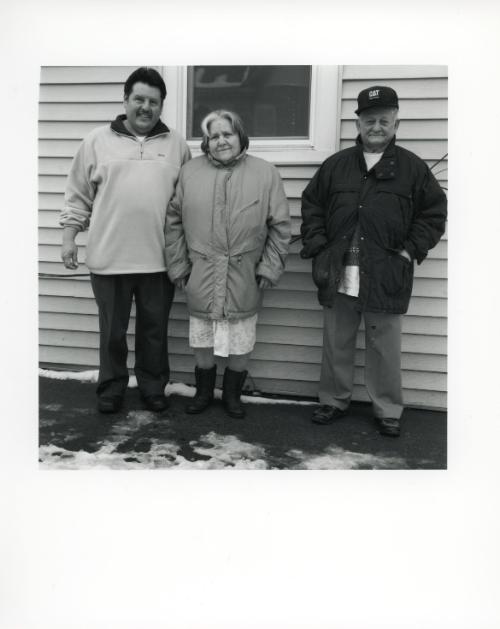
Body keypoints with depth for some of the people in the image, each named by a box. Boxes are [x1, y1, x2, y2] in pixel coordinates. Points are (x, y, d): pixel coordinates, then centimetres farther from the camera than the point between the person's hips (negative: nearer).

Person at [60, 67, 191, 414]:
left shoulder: (177, 145, 7)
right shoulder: (97, 141, 4)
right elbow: (78, 196, 7)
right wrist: (69, 238, 1)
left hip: (159, 258, 1)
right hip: (109, 257, 0)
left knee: (155, 330, 12)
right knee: (112, 331, 11)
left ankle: (153, 386, 30)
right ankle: (111, 387, 29)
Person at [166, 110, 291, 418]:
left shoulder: (266, 173, -1)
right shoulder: (189, 172, 3)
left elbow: (280, 225, 0)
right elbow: (174, 222, 5)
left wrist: (270, 267, -6)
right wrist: (178, 265, 1)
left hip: (244, 279, -1)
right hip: (200, 279, 1)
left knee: (240, 345, 11)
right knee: (202, 341, 13)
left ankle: (233, 393, 33)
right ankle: (204, 391, 35)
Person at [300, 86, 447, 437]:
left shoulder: (412, 167, 3)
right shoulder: (336, 165, 8)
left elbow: (434, 212, 6)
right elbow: (312, 206, 14)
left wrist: (411, 250, -3)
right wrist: (317, 247, 3)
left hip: (387, 277, -2)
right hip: (338, 276, 2)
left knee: (385, 348, 6)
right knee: (336, 344, 13)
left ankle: (388, 410, 23)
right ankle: (334, 401, 30)